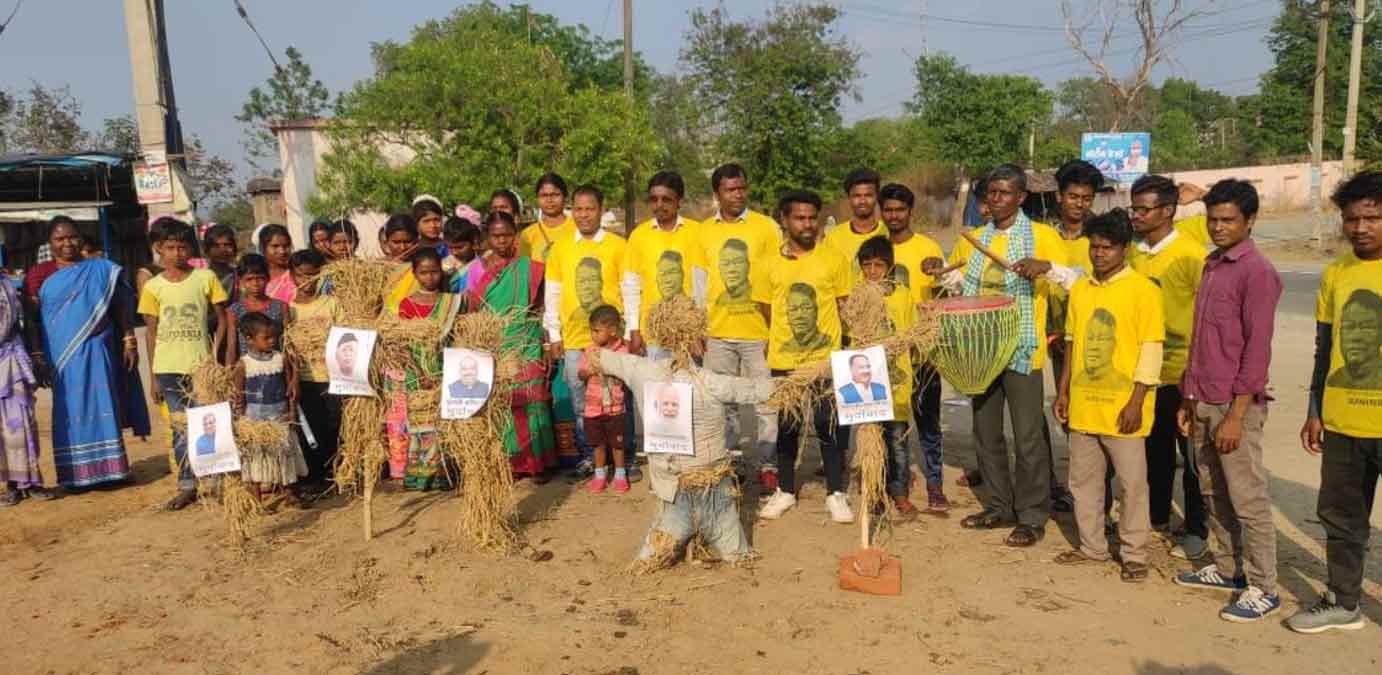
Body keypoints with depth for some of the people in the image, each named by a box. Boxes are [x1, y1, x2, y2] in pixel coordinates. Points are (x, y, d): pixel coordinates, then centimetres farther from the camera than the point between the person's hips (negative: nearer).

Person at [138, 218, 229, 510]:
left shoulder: (206, 278, 0)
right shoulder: (153, 287, 4)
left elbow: (222, 319, 5)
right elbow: (151, 332, 6)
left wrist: (214, 355, -5)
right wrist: (153, 376, 4)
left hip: (201, 365, -1)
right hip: (168, 368, 1)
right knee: (180, 427, 6)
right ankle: (186, 485, 13)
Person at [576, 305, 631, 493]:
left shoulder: (622, 350, -9)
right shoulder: (589, 350, -1)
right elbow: (580, 374, 3)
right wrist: (589, 371, -17)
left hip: (615, 406, -2)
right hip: (593, 406, 2)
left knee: (617, 443, 8)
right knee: (598, 443, 13)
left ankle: (620, 474, 24)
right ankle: (600, 474, 27)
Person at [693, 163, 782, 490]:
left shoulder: (766, 227, -1)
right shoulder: (705, 230, 7)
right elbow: (699, 281, 12)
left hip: (758, 331, -3)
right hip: (718, 332, 3)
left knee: (765, 403, 1)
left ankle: (768, 465, 12)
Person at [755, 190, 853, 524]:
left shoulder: (834, 259, -2)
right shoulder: (772, 263, 3)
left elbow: (844, 306, 3)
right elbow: (766, 307, 11)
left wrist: (825, 334, -2)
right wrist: (787, 334, 7)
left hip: (825, 358, -2)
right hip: (783, 359, 2)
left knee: (830, 425, 2)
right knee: (786, 426, 12)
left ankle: (835, 493, 15)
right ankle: (785, 490, 25)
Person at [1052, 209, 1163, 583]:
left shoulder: (1143, 290, -8)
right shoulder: (1080, 289, 8)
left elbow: (1151, 350, -10)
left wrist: (1137, 401, -14)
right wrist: (1063, 390, 12)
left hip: (1122, 406, -6)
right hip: (1083, 404, 6)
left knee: (1132, 482, 4)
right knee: (1083, 479, 13)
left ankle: (1134, 554, 17)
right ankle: (1092, 546, 27)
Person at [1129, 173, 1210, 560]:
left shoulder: (1190, 255, -13)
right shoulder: (1133, 254, 5)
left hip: (1182, 373, -6)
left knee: (1192, 456, 6)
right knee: (1156, 450, 18)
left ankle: (1196, 531, 17)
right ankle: (1157, 517, 32)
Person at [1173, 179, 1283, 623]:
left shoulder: (1257, 272, -12)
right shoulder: (1211, 266, 13)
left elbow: (1257, 349, -15)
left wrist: (1236, 414, -18)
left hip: (1234, 405, -8)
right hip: (1202, 403, 8)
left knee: (1248, 499, 0)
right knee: (1213, 493, 16)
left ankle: (1263, 588, 10)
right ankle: (1227, 568, 29)